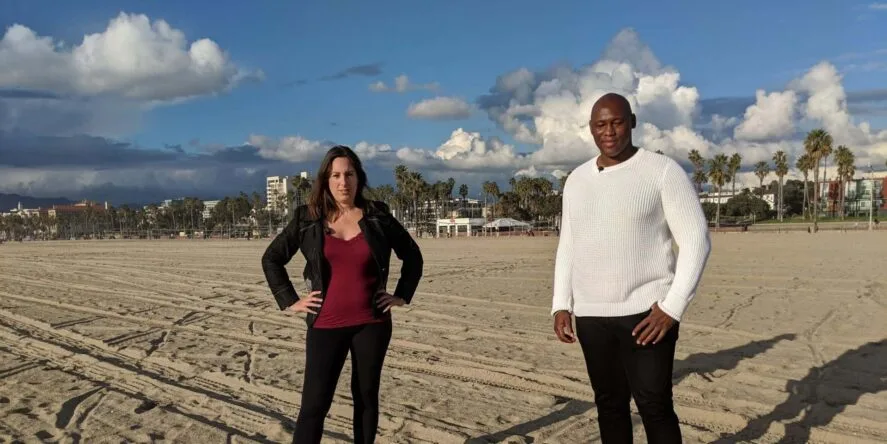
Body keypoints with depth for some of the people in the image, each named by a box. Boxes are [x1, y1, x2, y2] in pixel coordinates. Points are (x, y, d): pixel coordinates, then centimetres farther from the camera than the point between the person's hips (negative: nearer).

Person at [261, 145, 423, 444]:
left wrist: (402, 296, 4)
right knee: (314, 403, -3)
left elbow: (412, 255, 12)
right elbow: (271, 258, 9)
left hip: (371, 323, 1)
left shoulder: (377, 217, 1)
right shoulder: (308, 219, 0)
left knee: (366, 397, 12)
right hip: (326, 325, -1)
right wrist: (289, 301, 2)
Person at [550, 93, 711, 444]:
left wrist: (672, 308, -16)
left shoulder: (663, 171, -6)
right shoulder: (577, 179, 10)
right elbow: (567, 247, 15)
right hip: (590, 315, 5)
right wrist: (561, 305, 5)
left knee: (654, 406, -6)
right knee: (609, 403, 12)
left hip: (645, 311, -5)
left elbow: (696, 241, -9)